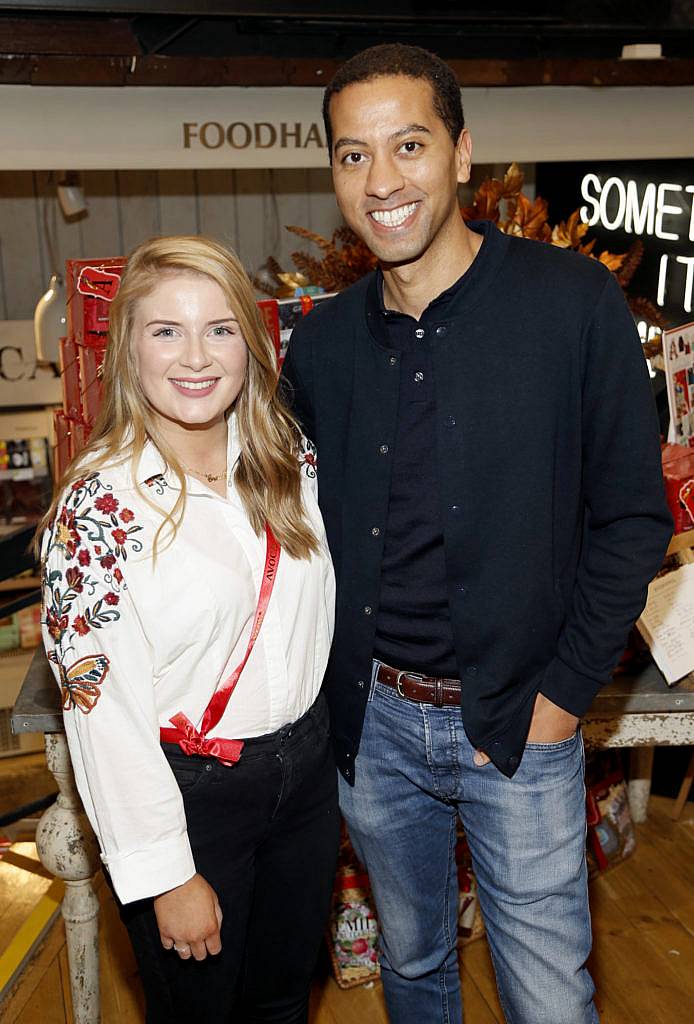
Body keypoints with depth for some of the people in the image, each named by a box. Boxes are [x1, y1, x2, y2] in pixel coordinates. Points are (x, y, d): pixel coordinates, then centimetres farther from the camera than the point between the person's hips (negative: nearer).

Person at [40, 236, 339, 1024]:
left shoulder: (288, 460, -3)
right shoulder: (101, 503, -19)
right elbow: (102, 706, -17)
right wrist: (166, 873, -14)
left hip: (307, 767, 5)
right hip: (187, 791, -4)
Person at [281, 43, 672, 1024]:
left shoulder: (574, 301, -10)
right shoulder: (321, 341, 0)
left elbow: (632, 514, -7)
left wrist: (566, 692, -9)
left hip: (516, 724, -3)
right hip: (370, 721, 3)